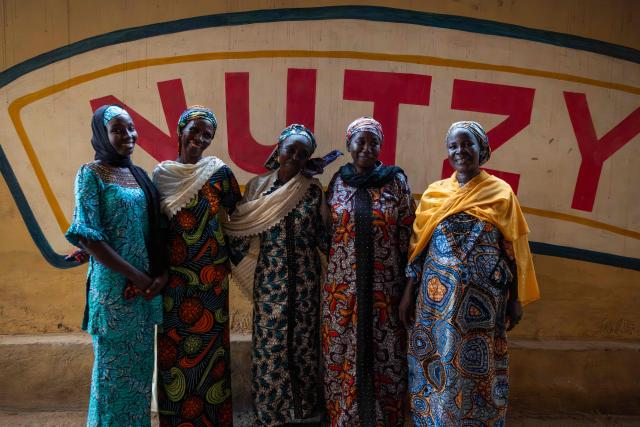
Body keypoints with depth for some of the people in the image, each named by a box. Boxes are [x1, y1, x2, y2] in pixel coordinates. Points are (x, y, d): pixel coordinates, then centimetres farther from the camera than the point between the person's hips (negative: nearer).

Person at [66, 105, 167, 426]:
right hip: (115, 287, -6)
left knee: (140, 365, 15)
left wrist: (162, 273, -5)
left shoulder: (140, 175, 10)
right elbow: (87, 236, -15)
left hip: (147, 285, 6)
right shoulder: (92, 174, -7)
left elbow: (155, 230, 10)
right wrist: (135, 276, -15)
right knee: (114, 367, 6)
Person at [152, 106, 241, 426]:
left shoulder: (220, 172, -1)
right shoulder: (161, 173, 4)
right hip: (173, 273, 2)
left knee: (209, 340, 6)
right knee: (173, 346, 8)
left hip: (211, 273, -1)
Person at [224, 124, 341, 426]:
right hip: (270, 279, 0)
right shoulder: (257, 186, 0)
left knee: (303, 343, 11)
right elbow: (240, 230, 3)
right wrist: (234, 259, -4)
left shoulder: (313, 189, 0)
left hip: (306, 278, 1)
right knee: (270, 346, 5)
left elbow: (322, 234, 4)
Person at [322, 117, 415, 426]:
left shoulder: (396, 181, -1)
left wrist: (408, 285, -1)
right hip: (343, 289, 1)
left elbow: (407, 235, 0)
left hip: (385, 289, -1)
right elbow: (326, 234, 10)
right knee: (343, 357, 8)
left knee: (385, 356, 7)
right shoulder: (338, 182, 4)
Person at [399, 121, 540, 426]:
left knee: (477, 368, 8)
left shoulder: (501, 193, 1)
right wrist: (409, 292, 3)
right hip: (438, 295, 2)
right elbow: (419, 246, 6)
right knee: (436, 363, 9)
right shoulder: (434, 193, 5)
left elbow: (513, 250, 2)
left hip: (483, 298, -1)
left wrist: (516, 299, 1)